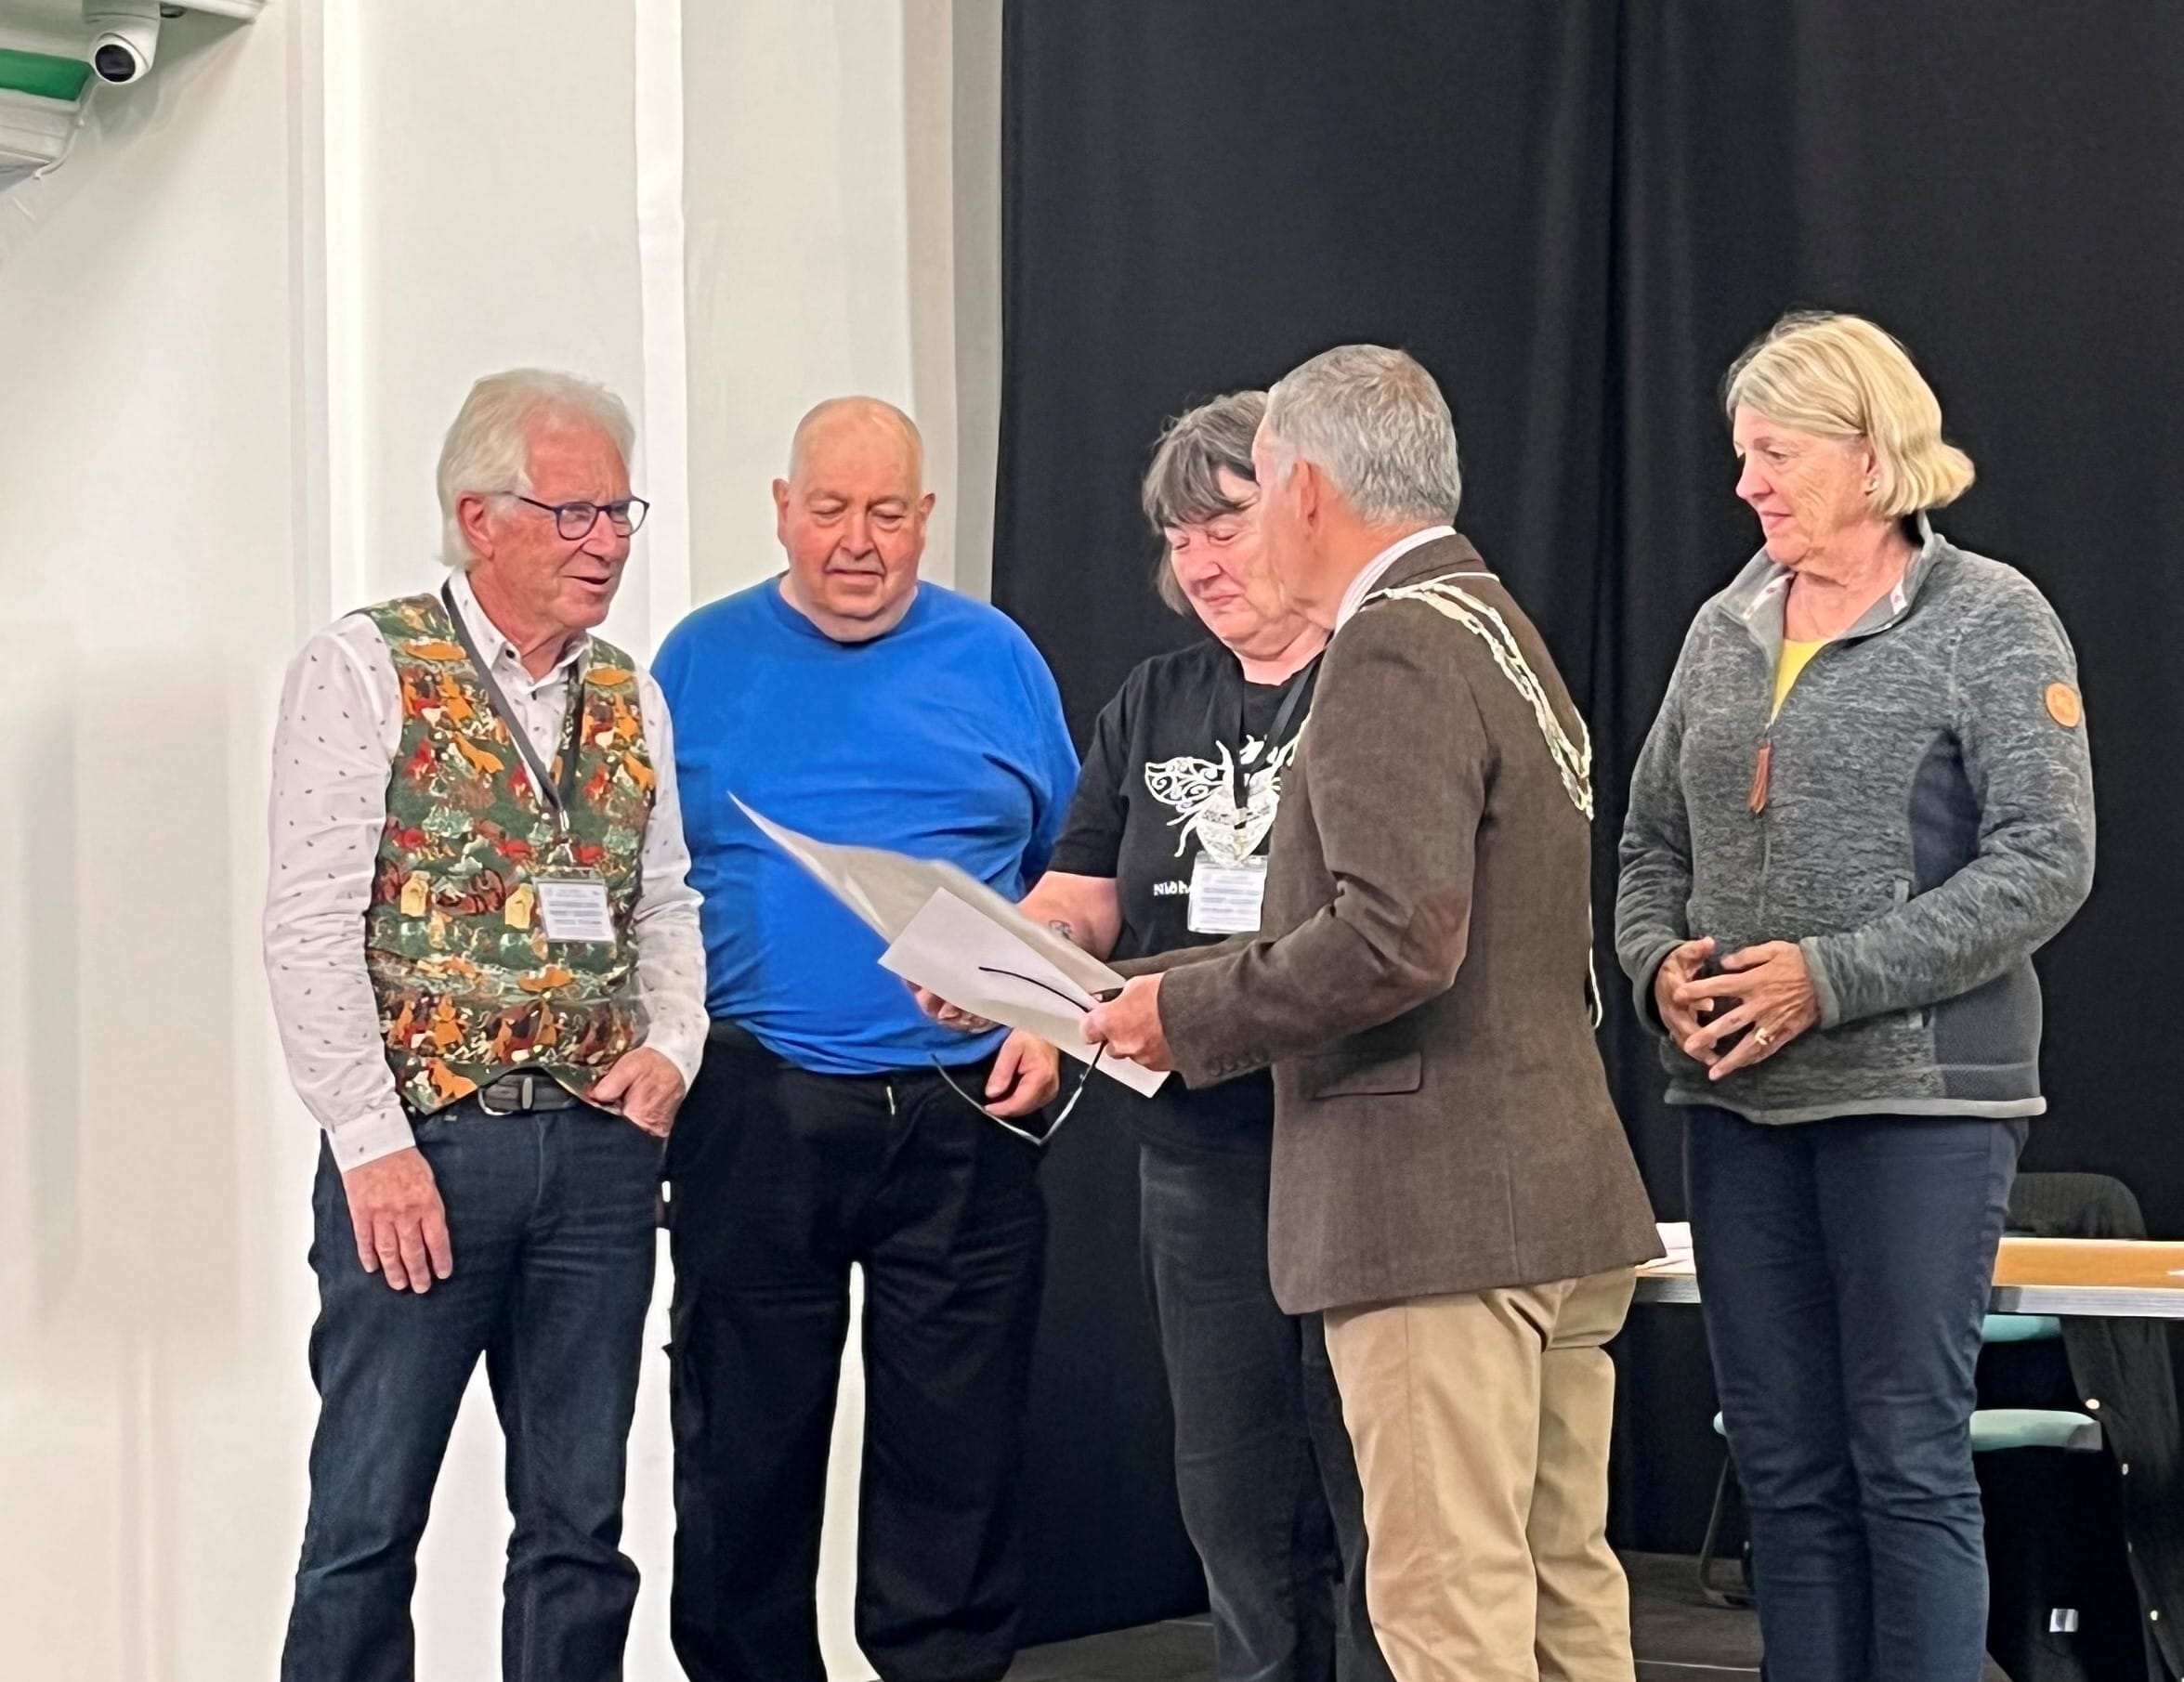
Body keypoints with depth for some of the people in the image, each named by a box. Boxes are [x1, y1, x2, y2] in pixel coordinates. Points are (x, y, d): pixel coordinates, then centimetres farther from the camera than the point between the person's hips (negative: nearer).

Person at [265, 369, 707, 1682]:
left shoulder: (632, 701, 13)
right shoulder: (366, 672, -4)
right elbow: (310, 929, -9)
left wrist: (672, 1049, -1)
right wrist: (373, 1144, -14)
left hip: (600, 1151, 5)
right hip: (421, 1143, -5)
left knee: (580, 1516, 9)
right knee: (370, 1514, -2)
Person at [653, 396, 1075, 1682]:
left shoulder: (996, 660, 8)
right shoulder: (704, 660, 7)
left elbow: (1066, 876, 12)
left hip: (963, 1116, 0)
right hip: (752, 1120, 0)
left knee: (958, 1449, 2)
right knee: (744, 1450, 5)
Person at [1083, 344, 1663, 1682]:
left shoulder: (1393, 652, -13)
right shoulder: (1500, 630, 19)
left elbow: (1395, 942, -24)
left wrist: (1185, 1012, -11)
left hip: (1436, 1211, -10)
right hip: (1562, 1197, 11)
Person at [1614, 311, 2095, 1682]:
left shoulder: (1989, 621, -4)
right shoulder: (1726, 630, 12)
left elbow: (2046, 862, -12)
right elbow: (1653, 842, 17)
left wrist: (1832, 978, -19)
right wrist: (1661, 962, -5)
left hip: (1917, 1100, -5)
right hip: (1737, 1099, 6)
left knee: (1910, 1458, -3)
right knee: (1785, 1463, 8)